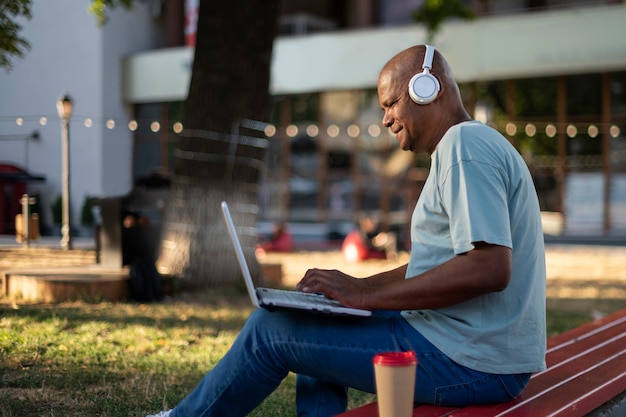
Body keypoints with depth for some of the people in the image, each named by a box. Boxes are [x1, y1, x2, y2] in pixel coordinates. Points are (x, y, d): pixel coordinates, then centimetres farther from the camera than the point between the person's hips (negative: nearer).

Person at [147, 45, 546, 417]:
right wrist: (357, 286, 8)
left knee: (269, 328, -2)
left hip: (467, 363, -10)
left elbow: (490, 269, -28)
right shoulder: (475, 144, 18)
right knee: (319, 325, 21)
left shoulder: (465, 144, -16)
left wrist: (366, 296, -21)